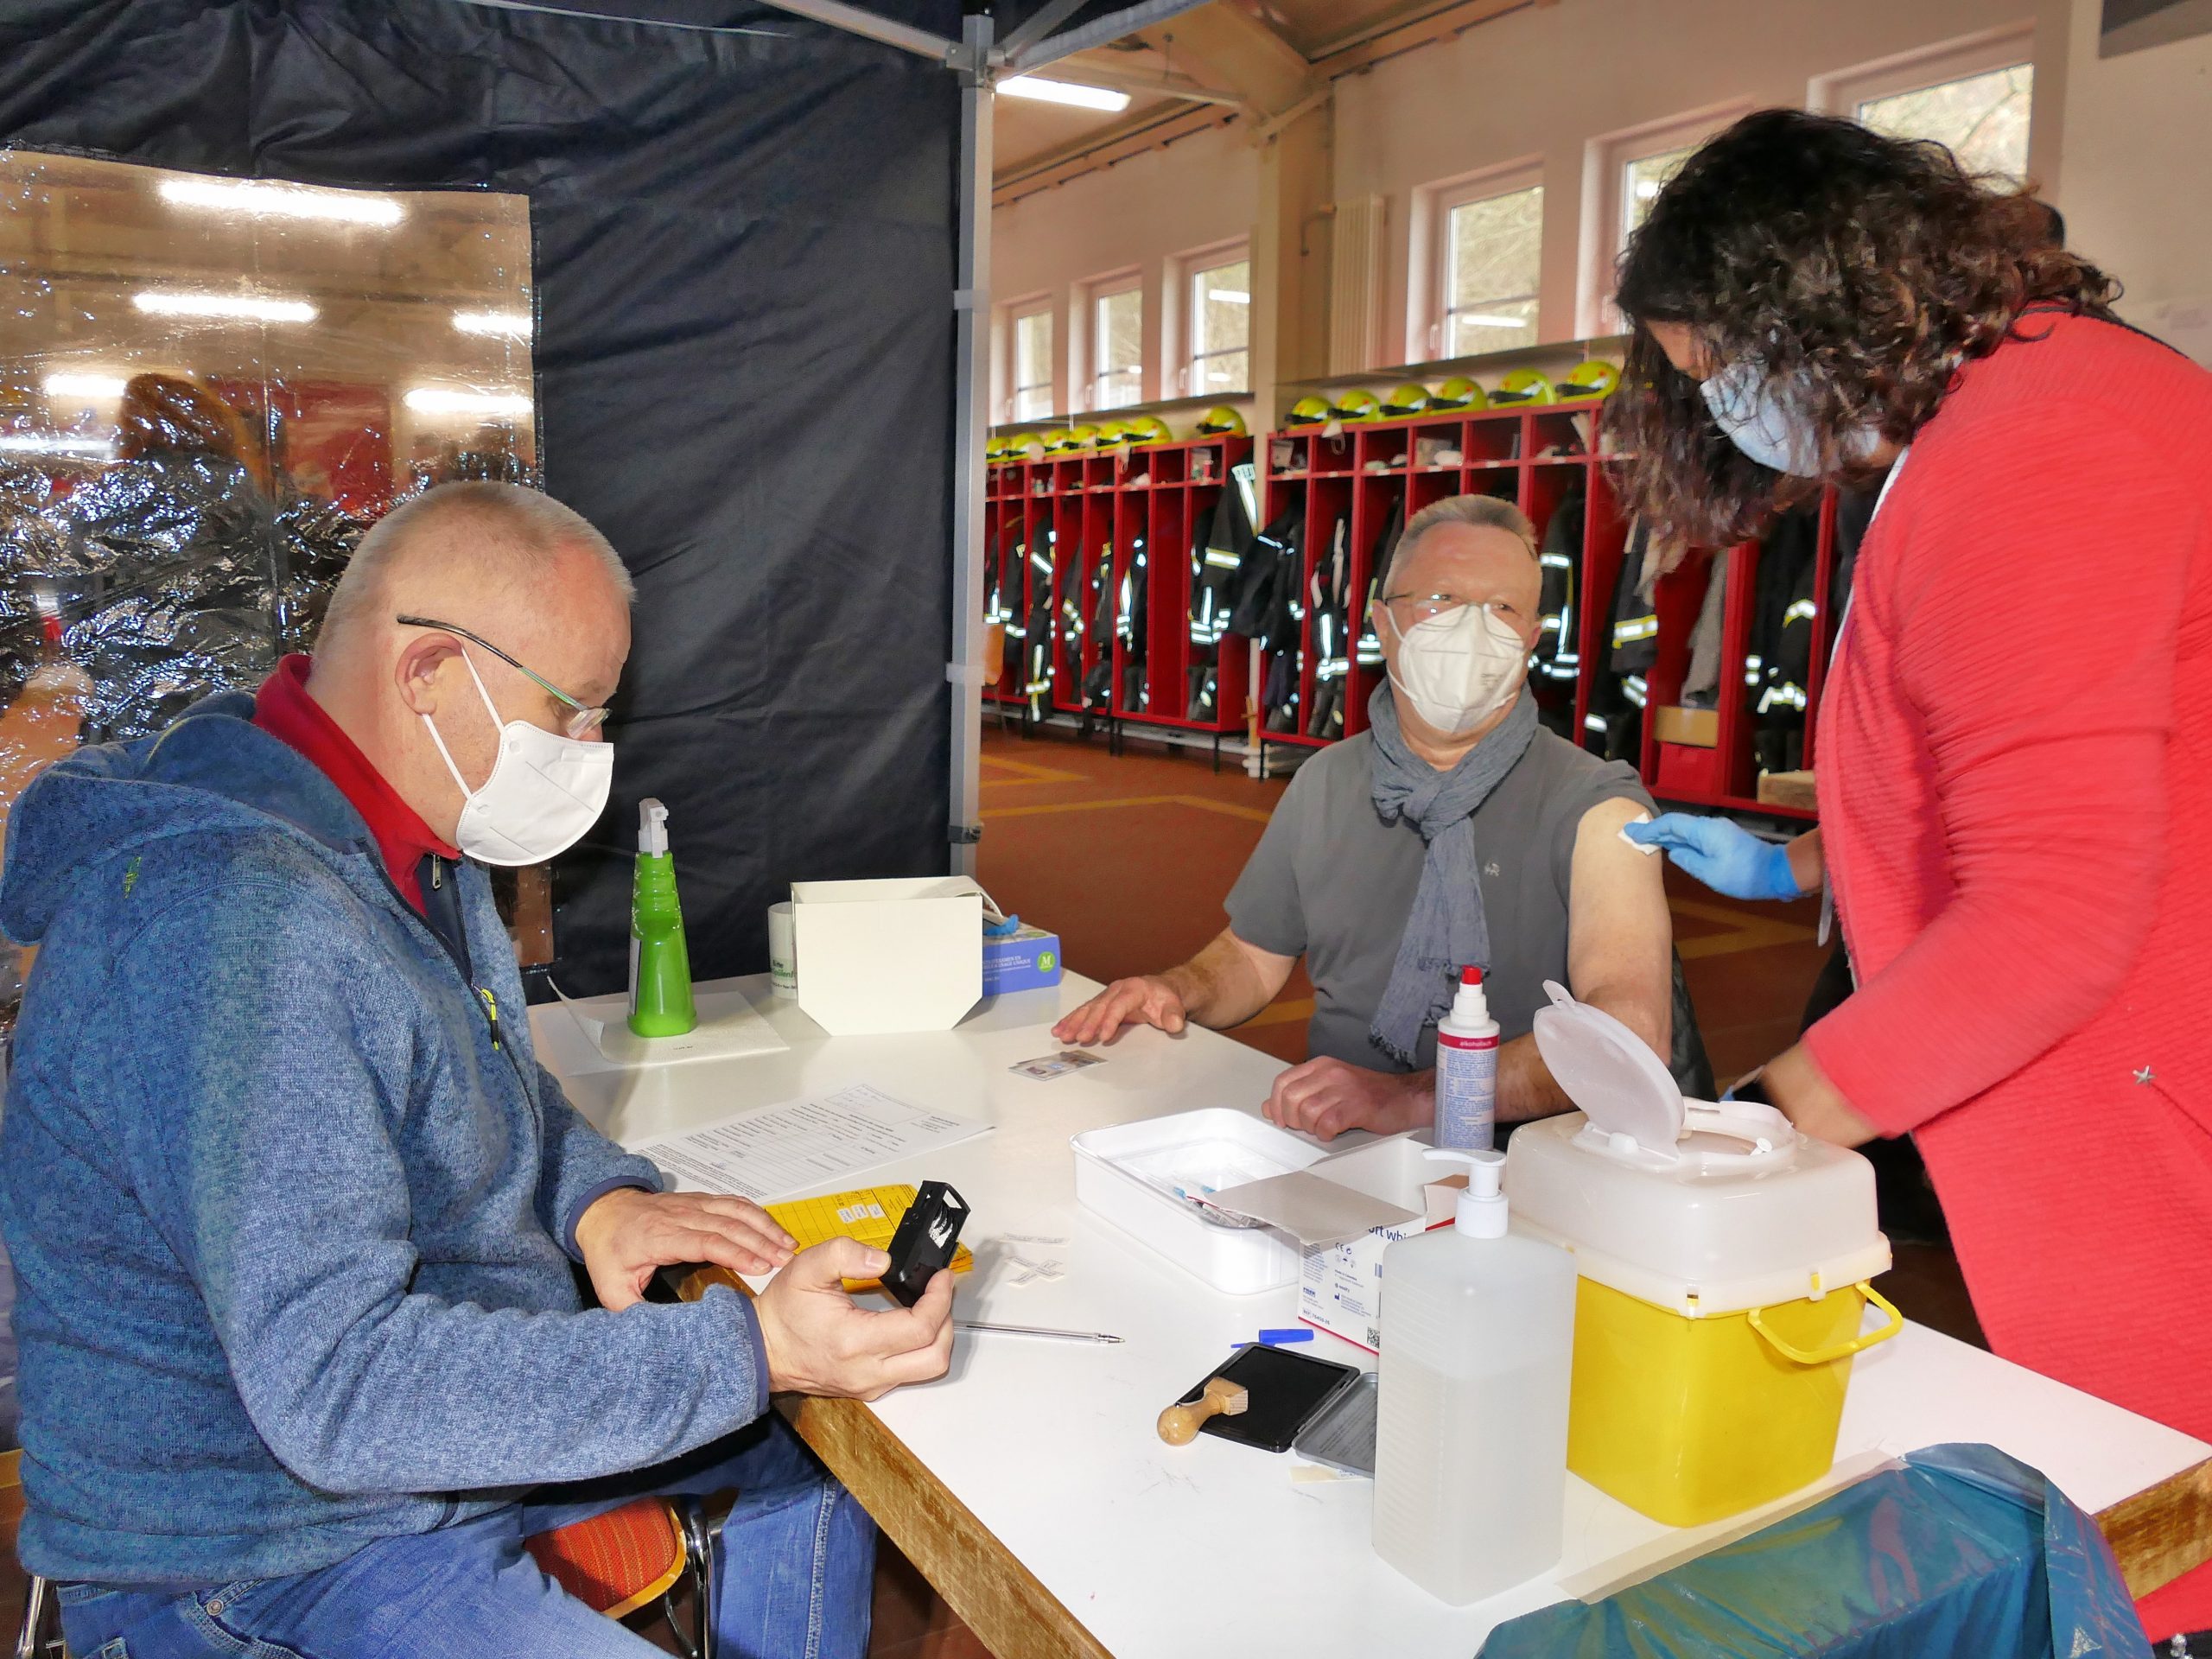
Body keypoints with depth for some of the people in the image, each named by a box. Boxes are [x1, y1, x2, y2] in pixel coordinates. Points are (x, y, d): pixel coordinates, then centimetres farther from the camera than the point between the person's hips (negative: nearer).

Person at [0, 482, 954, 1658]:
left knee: (812, 1448, 15)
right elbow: (337, 1383, -34)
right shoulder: (230, 924, -32)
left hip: (451, 1392, 9)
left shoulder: (410, 843, 1)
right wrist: (751, 1351, -35)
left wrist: (594, 1198, -5)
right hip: (280, 1542, -9)